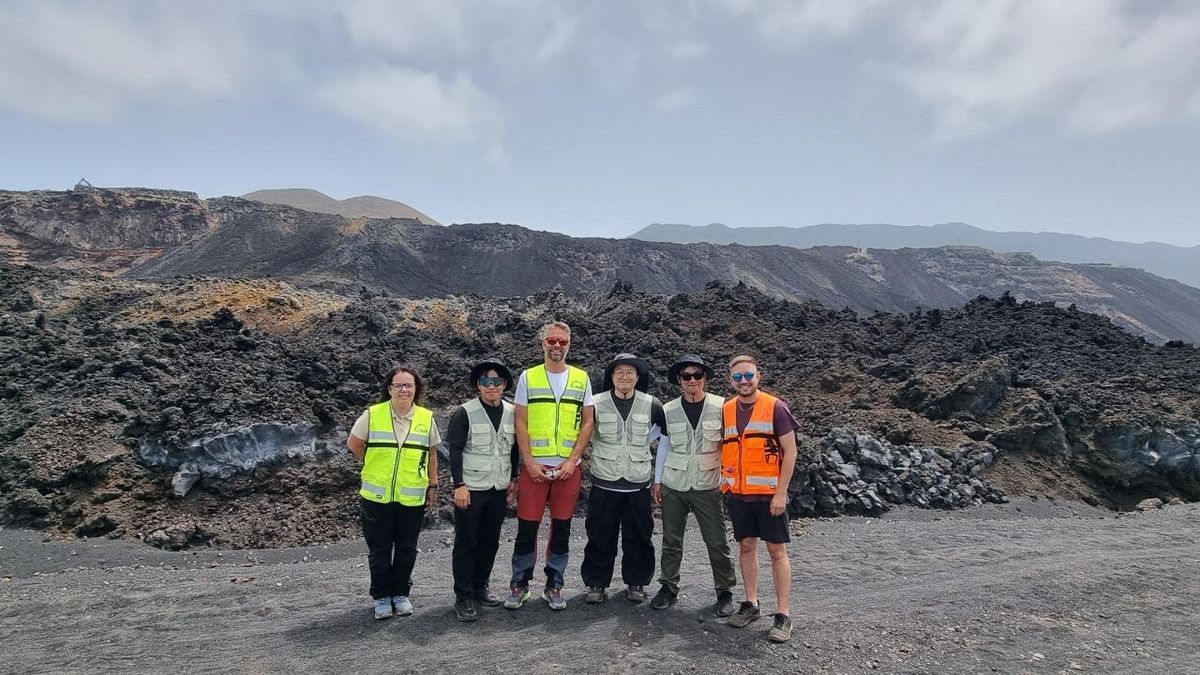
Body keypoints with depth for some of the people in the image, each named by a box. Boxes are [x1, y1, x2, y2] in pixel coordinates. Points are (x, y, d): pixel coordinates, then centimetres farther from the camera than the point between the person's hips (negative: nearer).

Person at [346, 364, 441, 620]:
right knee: (379, 549, 9)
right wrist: (376, 464, 7)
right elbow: (354, 443, 6)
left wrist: (433, 484, 10)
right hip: (377, 496, -1)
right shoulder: (372, 414, -7)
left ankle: (401, 593, 29)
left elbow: (431, 452, 9)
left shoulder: (426, 418, -1)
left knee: (407, 548, 11)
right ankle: (382, 596, 25)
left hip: (413, 498, 1)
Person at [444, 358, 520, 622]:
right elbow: (454, 450, -11)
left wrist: (513, 479, 12)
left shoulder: (512, 413, 5)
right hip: (470, 489, -5)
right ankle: (463, 597, 11)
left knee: (490, 541, 14)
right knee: (466, 543, 2)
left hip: (499, 490, 5)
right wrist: (459, 485, -15)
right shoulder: (465, 413, -9)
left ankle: (480, 587, 29)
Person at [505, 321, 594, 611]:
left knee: (561, 528, 8)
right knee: (527, 527, 2)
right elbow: (520, 423, 1)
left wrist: (573, 460, -6)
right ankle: (519, 584, 17)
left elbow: (587, 423, 4)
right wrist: (529, 462, -8)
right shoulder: (528, 377, 3)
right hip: (534, 466, -1)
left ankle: (554, 586, 21)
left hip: (568, 466, 1)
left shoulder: (581, 378, 6)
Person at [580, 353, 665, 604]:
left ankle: (636, 582, 25)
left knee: (638, 537, 9)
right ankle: (596, 583, 20)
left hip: (638, 483, 1)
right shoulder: (596, 404, -4)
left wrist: (645, 442, 7)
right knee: (600, 537, 6)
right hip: (604, 482, -1)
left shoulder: (651, 405, -1)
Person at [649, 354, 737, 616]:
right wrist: (657, 480, 10)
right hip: (673, 485, 2)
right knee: (671, 540, 10)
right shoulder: (669, 410, 3)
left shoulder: (721, 407, -4)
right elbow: (664, 446, 11)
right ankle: (669, 587, 24)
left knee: (717, 541, 3)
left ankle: (725, 592, 18)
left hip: (707, 485, -2)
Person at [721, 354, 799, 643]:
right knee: (746, 546, 13)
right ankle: (751, 604, 26)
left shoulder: (775, 407, -7)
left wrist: (781, 492, -13)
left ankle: (783, 615, 9)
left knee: (777, 551, 2)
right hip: (737, 494, 4)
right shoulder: (726, 411, 6)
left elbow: (790, 451, -8)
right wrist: (723, 485, 6)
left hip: (768, 494, -4)